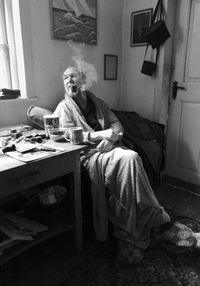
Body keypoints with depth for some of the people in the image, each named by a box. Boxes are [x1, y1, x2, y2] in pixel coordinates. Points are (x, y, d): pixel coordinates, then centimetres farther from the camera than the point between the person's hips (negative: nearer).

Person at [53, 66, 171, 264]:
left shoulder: (97, 103, 23)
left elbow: (116, 124, 16)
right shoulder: (64, 108, 9)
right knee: (130, 158, -30)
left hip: (109, 147, 5)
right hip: (88, 154, -4)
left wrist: (113, 134, -9)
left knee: (131, 158, -30)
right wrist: (101, 134, -16)